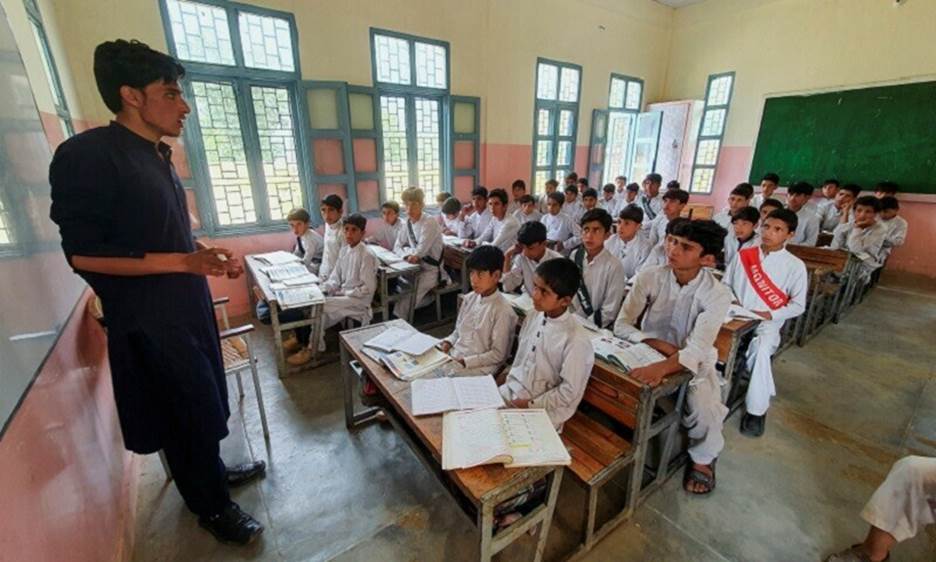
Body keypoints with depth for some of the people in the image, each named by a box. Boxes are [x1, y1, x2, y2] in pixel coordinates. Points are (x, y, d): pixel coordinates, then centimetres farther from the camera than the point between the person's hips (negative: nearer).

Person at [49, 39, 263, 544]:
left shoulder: (157, 157, 10)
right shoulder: (87, 155, -16)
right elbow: (82, 253, -19)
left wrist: (212, 256, 5)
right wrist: (184, 262, -25)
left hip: (187, 305, 8)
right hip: (149, 319, -8)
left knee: (205, 404, 21)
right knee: (192, 413, 6)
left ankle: (212, 472, 44)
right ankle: (212, 506, 29)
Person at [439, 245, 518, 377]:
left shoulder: (503, 311, -17)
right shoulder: (469, 299, 3)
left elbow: (498, 355, -14)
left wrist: (464, 361, -17)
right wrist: (448, 342, -3)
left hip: (479, 367, -6)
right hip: (452, 355, 7)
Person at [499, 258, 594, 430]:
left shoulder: (576, 339, -23)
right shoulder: (533, 318, -2)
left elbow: (569, 392, -17)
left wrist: (531, 405, -14)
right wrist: (509, 383, 1)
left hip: (545, 410, -6)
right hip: (511, 392, 6)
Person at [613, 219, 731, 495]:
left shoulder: (717, 294, -18)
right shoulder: (648, 278, -14)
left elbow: (697, 350, -30)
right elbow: (621, 325, -13)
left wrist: (661, 367, -49)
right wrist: (659, 344, -26)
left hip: (693, 362, -1)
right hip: (649, 354, 1)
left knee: (705, 411, -27)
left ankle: (702, 458, 10)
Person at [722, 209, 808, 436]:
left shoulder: (795, 266, 0)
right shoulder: (743, 255, 6)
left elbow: (798, 305, 2)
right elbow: (725, 284, 12)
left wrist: (769, 315, -12)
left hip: (767, 324, -2)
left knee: (760, 349, -33)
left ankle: (756, 408, -11)